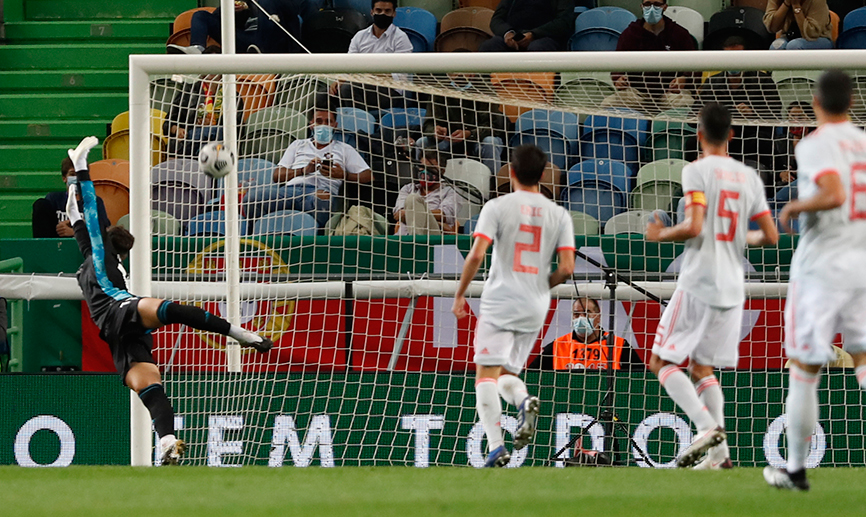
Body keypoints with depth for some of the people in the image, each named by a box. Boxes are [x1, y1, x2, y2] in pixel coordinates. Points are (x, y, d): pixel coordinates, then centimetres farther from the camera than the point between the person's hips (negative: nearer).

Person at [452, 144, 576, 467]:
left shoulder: (497, 207, -3)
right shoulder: (558, 214, 6)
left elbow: (476, 255, -12)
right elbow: (567, 268, 0)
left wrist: (460, 295, -1)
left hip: (500, 302, -4)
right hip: (536, 309, 4)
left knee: (486, 376, -4)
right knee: (506, 375, 18)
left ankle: (496, 447, -19)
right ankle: (524, 401, -16)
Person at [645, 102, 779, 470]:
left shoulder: (697, 171, -9)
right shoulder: (749, 177, 10)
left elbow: (693, 228, -19)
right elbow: (770, 236, 10)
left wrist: (660, 234, -1)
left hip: (698, 284, -6)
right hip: (733, 288, 6)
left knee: (663, 362, 3)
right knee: (702, 368, 15)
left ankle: (707, 426, -18)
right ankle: (718, 454, 0)